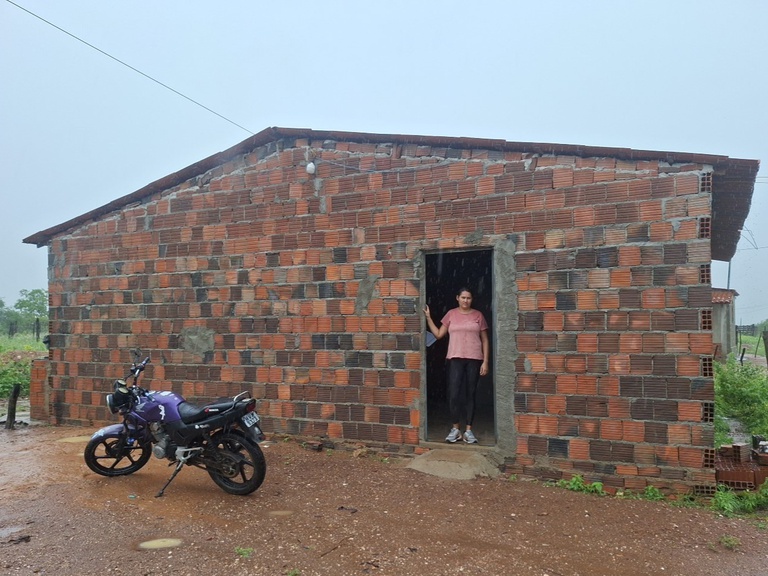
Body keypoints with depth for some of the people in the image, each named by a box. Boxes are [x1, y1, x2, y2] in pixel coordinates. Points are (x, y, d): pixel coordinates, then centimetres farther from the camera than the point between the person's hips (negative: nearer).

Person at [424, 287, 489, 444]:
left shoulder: (478, 315, 5)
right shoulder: (451, 314, 7)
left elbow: (484, 340, 6)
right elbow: (438, 334, 6)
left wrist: (485, 361, -1)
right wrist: (428, 317, -1)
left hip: (474, 359, 0)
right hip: (455, 358, 0)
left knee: (470, 394, 5)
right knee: (454, 394, -5)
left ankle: (468, 430, 13)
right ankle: (455, 429, 10)